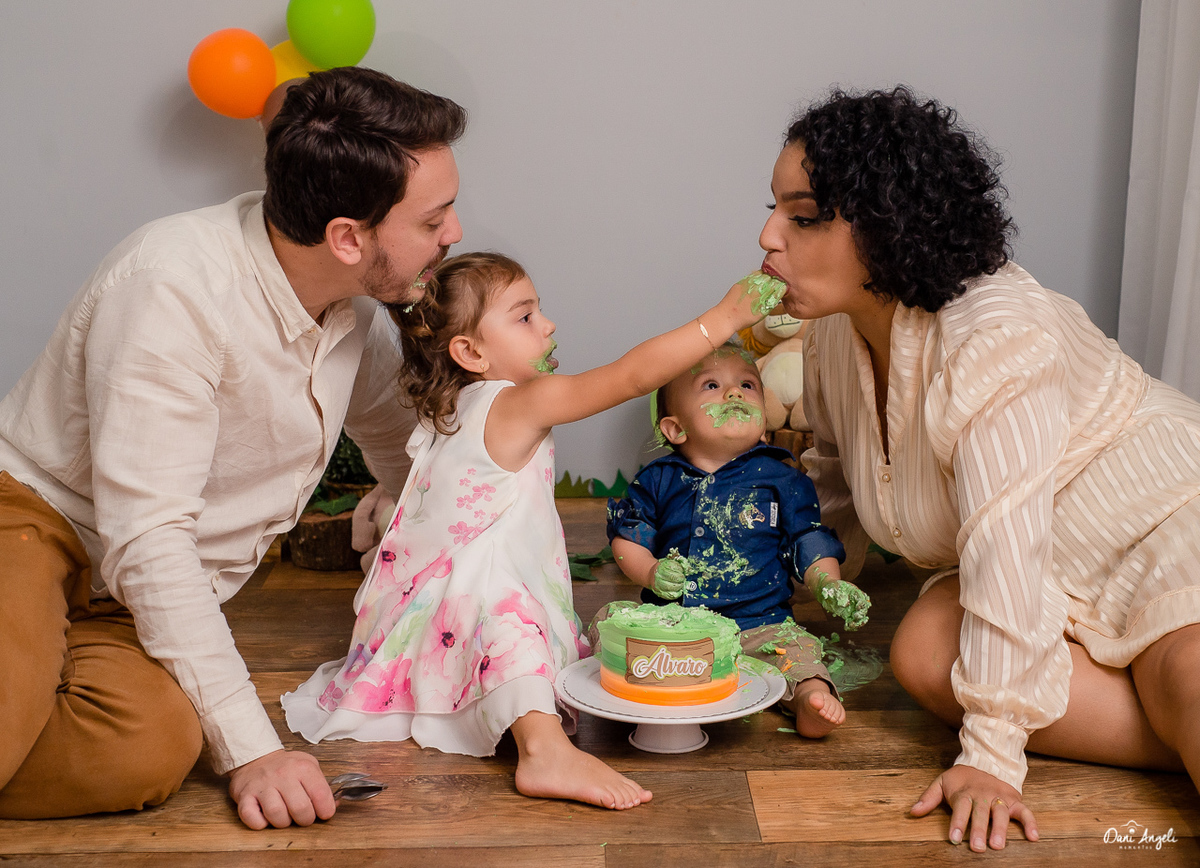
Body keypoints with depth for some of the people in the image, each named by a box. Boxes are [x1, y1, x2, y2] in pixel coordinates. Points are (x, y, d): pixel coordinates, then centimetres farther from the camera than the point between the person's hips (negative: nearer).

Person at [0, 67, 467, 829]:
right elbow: (145, 538, -26)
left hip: (144, 596, 6)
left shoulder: (355, 305, -1)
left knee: (153, 749, -27)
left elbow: (399, 438, 19)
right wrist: (251, 746, -26)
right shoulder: (174, 286, -24)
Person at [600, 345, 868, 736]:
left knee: (795, 646, -29)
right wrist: (651, 573, -8)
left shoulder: (782, 480, 5)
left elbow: (809, 544, 7)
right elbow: (626, 538, 11)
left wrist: (830, 586, -13)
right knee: (608, 620, -18)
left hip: (757, 625, -1)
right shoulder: (658, 480, 7)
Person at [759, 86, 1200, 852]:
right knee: (923, 653, -24)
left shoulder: (992, 339, -28)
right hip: (1058, 582, 8)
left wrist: (992, 754, -30)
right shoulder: (835, 335, -3)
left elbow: (1008, 546, -32)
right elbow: (838, 477, 16)